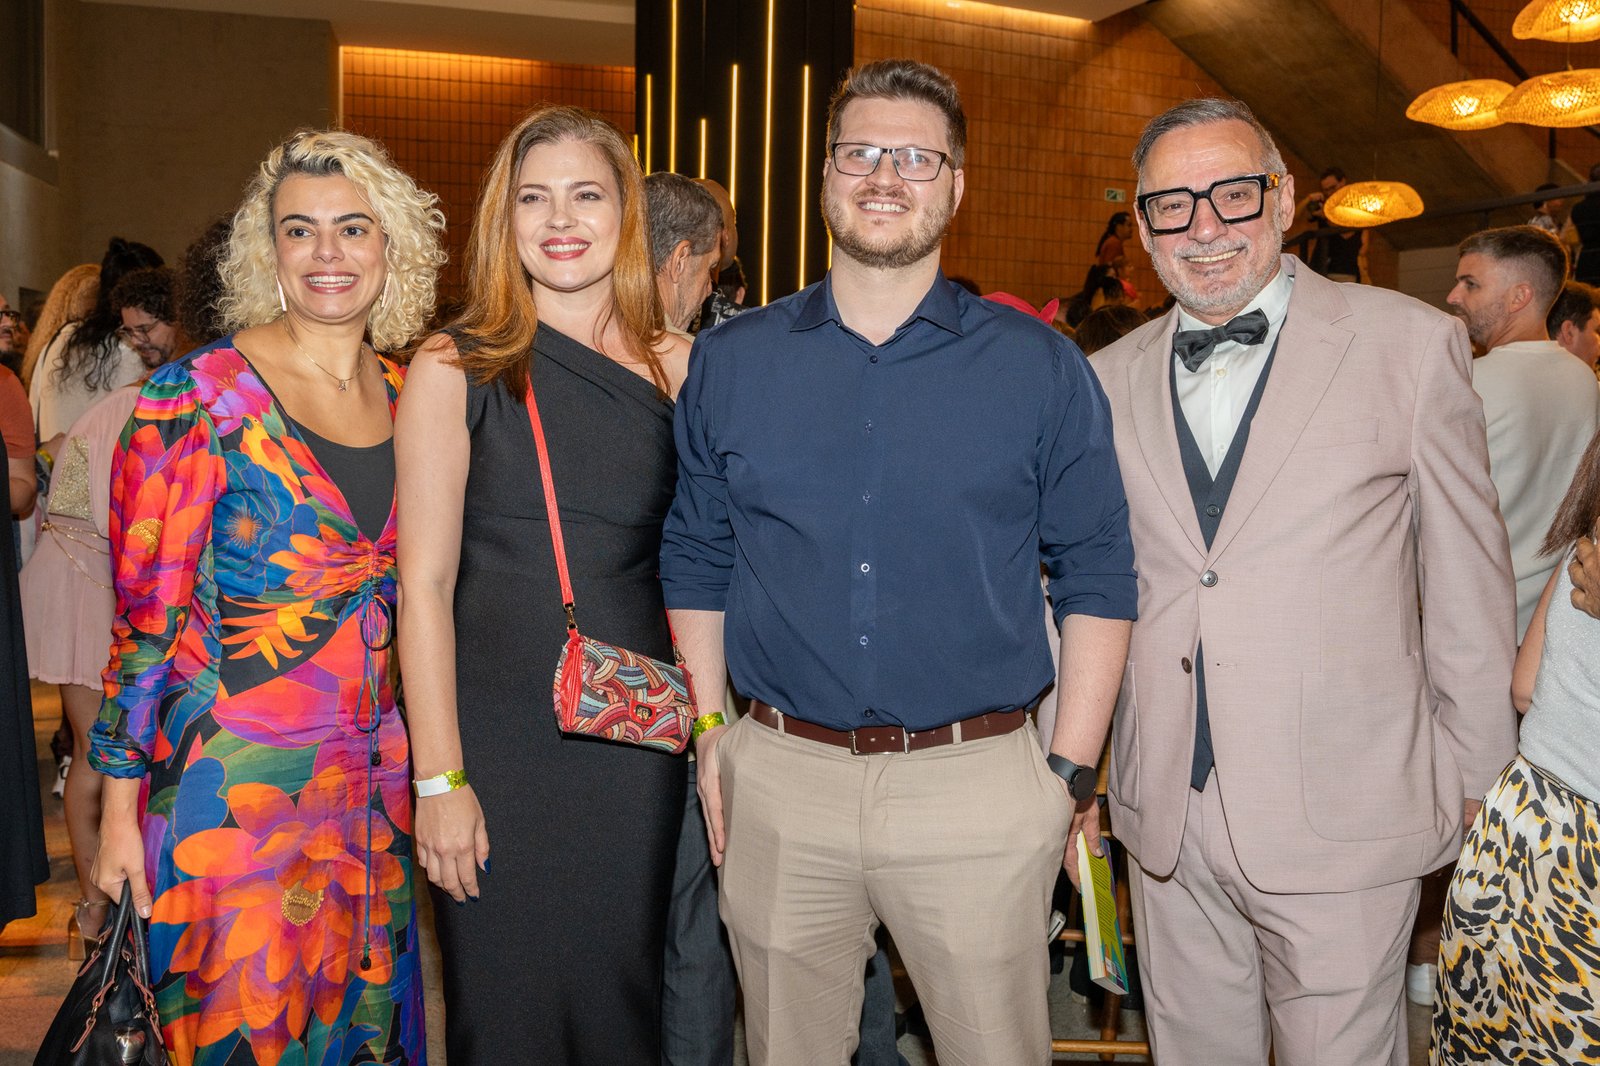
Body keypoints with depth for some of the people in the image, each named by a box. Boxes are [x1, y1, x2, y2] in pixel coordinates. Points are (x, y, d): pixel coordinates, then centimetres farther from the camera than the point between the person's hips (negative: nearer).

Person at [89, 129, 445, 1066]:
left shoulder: (410, 394, 5)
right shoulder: (198, 396, -9)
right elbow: (147, 610, -8)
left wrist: (433, 765, 11)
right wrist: (121, 806, -7)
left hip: (381, 779, 5)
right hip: (235, 778, -4)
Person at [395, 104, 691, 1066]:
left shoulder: (677, 368, 4)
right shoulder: (455, 369, -3)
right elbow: (424, 583, -5)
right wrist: (439, 779, -8)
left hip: (637, 735, 2)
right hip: (495, 739, -2)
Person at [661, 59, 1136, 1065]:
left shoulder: (1039, 365, -1)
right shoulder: (731, 360, 4)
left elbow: (1096, 575, 0)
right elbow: (697, 562, 10)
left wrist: (1073, 770, -4)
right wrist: (710, 731, 5)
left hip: (980, 784, -1)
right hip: (780, 781, 2)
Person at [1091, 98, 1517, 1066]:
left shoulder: (1410, 344, -4)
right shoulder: (1109, 380, 5)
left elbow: (1468, 587, -1)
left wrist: (1478, 787, 2)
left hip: (1340, 819, -3)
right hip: (1165, 815, 3)